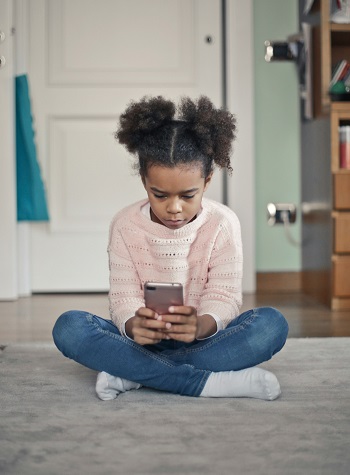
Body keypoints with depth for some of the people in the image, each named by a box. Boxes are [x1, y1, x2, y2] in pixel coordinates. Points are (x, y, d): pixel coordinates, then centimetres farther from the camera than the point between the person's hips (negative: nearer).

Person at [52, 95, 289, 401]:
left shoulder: (223, 223, -7)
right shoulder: (125, 225, -4)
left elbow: (225, 297, -12)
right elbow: (123, 298, -9)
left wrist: (201, 326, -37)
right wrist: (133, 326, -35)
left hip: (201, 339, 0)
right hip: (143, 340, 1)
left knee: (272, 324, -28)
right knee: (69, 327, -26)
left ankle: (132, 375, -28)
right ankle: (207, 382, -33)